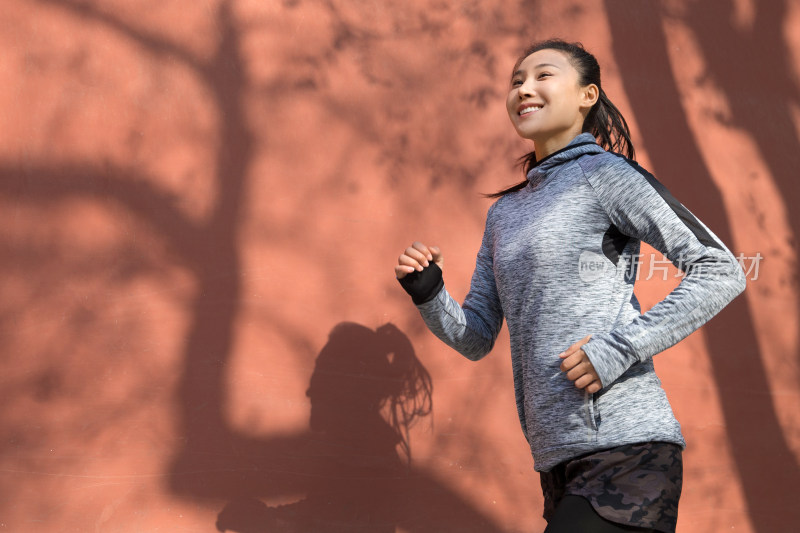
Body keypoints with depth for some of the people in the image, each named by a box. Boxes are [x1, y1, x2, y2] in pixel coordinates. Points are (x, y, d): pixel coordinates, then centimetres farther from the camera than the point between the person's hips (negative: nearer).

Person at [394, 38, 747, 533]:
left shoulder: (605, 173, -1)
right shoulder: (504, 213, 20)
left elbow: (721, 271, -8)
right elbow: (476, 338, 20)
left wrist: (620, 348, -15)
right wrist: (427, 292, 0)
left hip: (626, 452, -7)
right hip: (559, 457, 7)